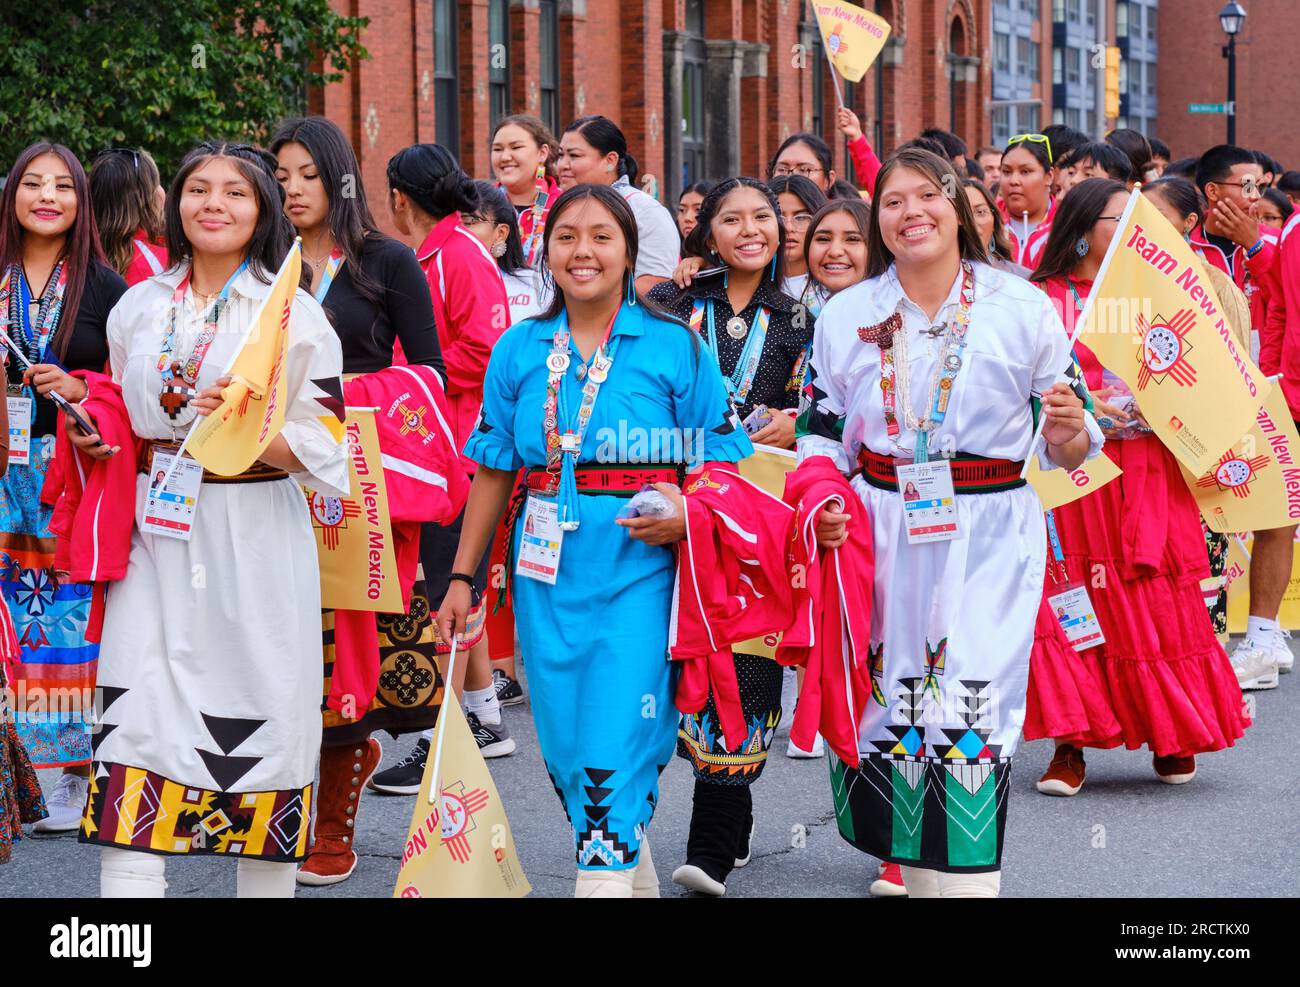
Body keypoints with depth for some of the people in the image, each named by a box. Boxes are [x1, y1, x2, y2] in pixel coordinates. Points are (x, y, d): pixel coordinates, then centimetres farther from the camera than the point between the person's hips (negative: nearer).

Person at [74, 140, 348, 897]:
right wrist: (95, 436, 8)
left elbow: (323, 449, -5)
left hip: (256, 544, -3)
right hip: (157, 543, 3)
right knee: (135, 728, -5)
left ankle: (267, 885, 13)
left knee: (260, 729, -1)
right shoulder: (137, 308, 12)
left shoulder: (294, 314, -1)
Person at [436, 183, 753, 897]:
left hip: (639, 570, -4)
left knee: (615, 750, -12)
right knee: (565, 752, 9)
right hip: (548, 576, 4)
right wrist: (462, 577, 12)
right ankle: (637, 879, 27)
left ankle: (605, 877, -7)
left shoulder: (675, 347, 0)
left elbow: (724, 457, 1)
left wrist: (688, 514, -19)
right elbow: (493, 470, 13)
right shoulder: (519, 350, 9)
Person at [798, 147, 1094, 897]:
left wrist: (1069, 432, -19)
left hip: (989, 541, -3)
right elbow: (821, 432, 12)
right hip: (884, 538, 3)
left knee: (970, 720, -12)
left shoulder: (1023, 309, 0)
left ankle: (965, 877, -9)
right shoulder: (845, 317, 6)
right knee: (893, 714, 6)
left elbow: (1067, 451, 4)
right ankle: (915, 871, 21)